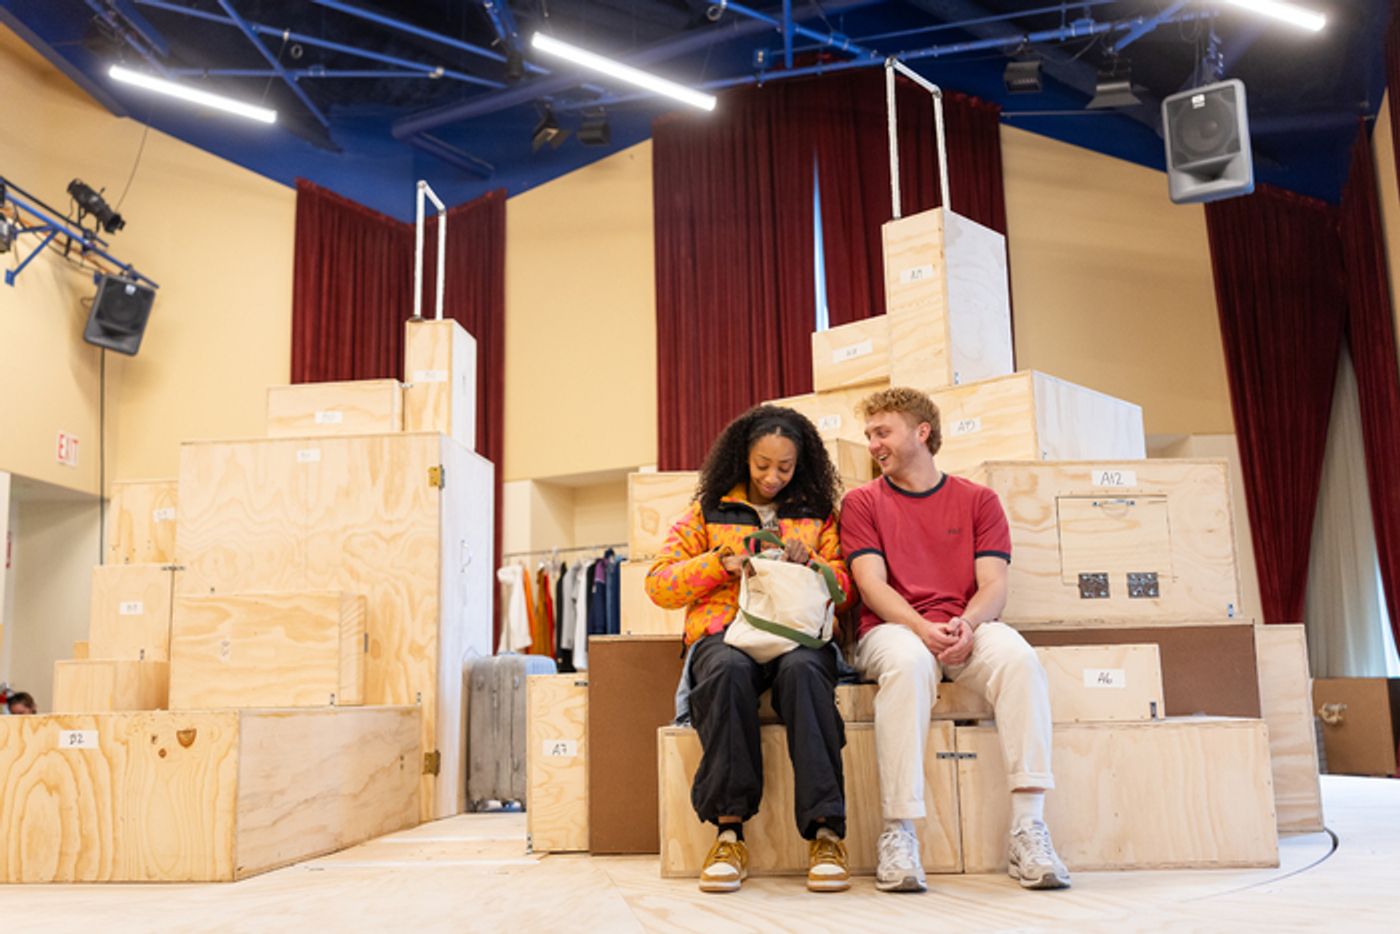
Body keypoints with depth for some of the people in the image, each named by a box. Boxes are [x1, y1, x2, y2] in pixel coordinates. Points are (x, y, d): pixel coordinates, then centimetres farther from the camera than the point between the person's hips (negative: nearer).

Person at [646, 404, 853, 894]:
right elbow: (658, 585, 11)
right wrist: (721, 563, -4)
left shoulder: (818, 511, 21)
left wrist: (811, 564, -6)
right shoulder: (709, 510, 18)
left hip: (799, 635, 0)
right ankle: (728, 830, -34)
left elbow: (846, 583, 14)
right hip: (724, 634, 0)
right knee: (729, 669, -38)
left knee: (802, 670, -37)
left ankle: (825, 832, -37)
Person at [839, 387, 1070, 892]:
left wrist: (966, 624, -20)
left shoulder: (977, 500, 13)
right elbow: (872, 584, -2)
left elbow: (993, 586, 3)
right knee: (908, 660, -37)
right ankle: (898, 833, -35)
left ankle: (1028, 830, -31)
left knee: (1017, 656, -31)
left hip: (965, 631, 2)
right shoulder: (862, 503, 11)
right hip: (892, 629, -1)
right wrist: (922, 627, -20)